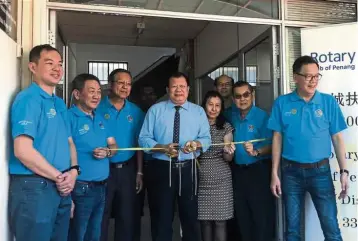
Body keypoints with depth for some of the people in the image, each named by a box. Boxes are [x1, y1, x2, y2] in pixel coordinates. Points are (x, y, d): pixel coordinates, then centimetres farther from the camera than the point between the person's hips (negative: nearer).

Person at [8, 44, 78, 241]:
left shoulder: (59, 104, 13)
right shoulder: (28, 99, -13)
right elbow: (22, 150, -22)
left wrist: (73, 171, -2)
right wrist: (59, 177, -13)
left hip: (61, 188, 8)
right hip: (34, 187, -8)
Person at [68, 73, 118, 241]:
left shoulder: (99, 118, 11)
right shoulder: (69, 118, -14)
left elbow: (113, 145, 15)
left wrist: (107, 152, -11)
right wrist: (68, 196, -25)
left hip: (102, 187, 8)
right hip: (80, 189, -7)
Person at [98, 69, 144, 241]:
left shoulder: (136, 112, 5)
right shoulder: (98, 108, -4)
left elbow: (139, 143, 6)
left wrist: (139, 172, 4)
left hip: (127, 169, 3)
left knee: (127, 217, 13)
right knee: (100, 218, 9)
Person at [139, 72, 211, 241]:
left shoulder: (198, 111, 8)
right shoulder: (155, 110, 3)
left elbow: (206, 139, 2)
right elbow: (143, 138, -2)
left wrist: (196, 144, -21)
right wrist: (162, 147, -19)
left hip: (188, 169, 2)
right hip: (161, 169, -1)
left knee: (190, 218, 13)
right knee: (161, 219, 8)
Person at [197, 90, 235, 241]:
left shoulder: (226, 127, 2)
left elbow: (228, 159, 1)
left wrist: (228, 152, -20)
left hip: (221, 180, 0)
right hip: (202, 179, 1)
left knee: (220, 221, 1)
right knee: (204, 220, 6)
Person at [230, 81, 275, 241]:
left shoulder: (262, 116, -11)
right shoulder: (232, 119, 7)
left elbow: (271, 146, -16)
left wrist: (256, 152, -31)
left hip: (259, 170, -6)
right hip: (238, 171, 6)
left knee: (262, 215, 1)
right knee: (242, 215, 16)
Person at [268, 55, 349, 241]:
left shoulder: (328, 102, -1)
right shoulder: (282, 103, -2)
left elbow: (337, 138, 1)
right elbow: (277, 138, 0)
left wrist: (344, 171, -5)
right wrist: (274, 174, -1)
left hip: (320, 171, 0)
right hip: (291, 172, 0)